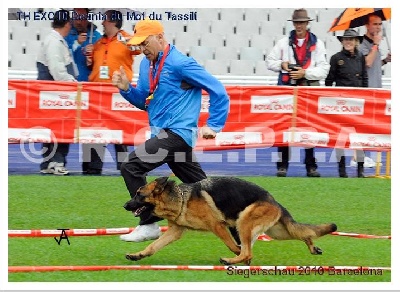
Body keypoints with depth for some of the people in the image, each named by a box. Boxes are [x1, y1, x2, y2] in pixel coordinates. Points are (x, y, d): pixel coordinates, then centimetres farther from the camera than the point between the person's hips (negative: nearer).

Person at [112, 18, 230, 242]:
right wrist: (126, 88, 0)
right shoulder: (147, 64, 11)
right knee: (199, 185, 16)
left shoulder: (180, 64, -14)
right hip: (163, 133, 9)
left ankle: (149, 225, -13)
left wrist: (214, 126, -10)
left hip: (177, 133, -9)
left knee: (131, 167, -19)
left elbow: (218, 91, -12)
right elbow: (144, 101, 20)